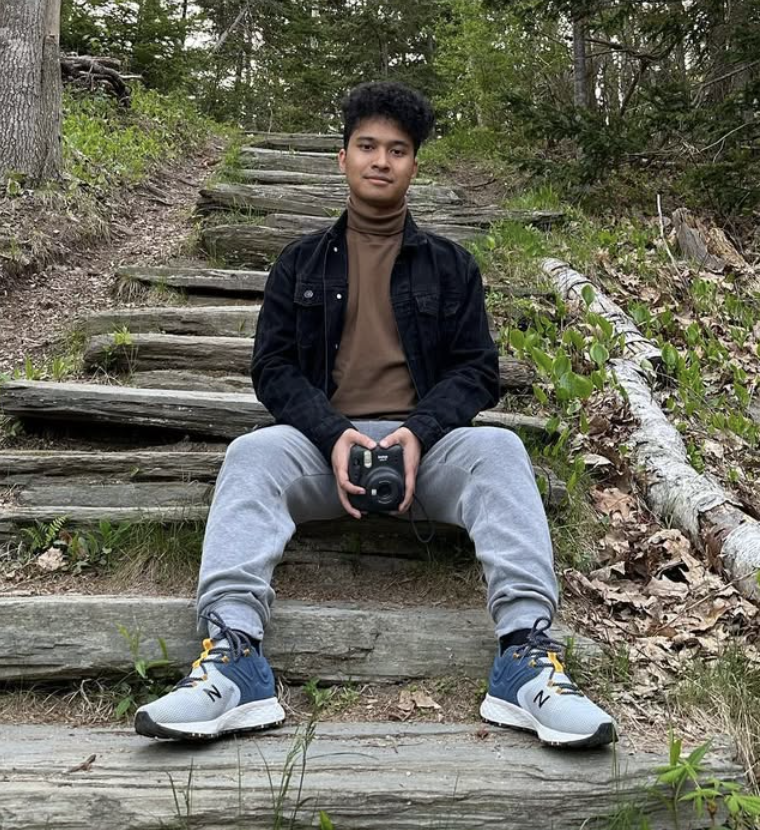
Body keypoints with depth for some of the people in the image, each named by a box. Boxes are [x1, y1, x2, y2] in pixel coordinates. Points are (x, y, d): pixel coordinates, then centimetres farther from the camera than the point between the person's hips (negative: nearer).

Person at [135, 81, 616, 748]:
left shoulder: (450, 266, 17)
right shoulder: (302, 262, 17)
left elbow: (478, 369, 7)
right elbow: (273, 367, 7)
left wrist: (420, 431, -14)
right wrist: (333, 435, -14)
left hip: (426, 440, 0)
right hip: (326, 440, 1)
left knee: (499, 449, -30)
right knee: (253, 453, -30)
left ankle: (528, 653, -41)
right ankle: (234, 655, -43)